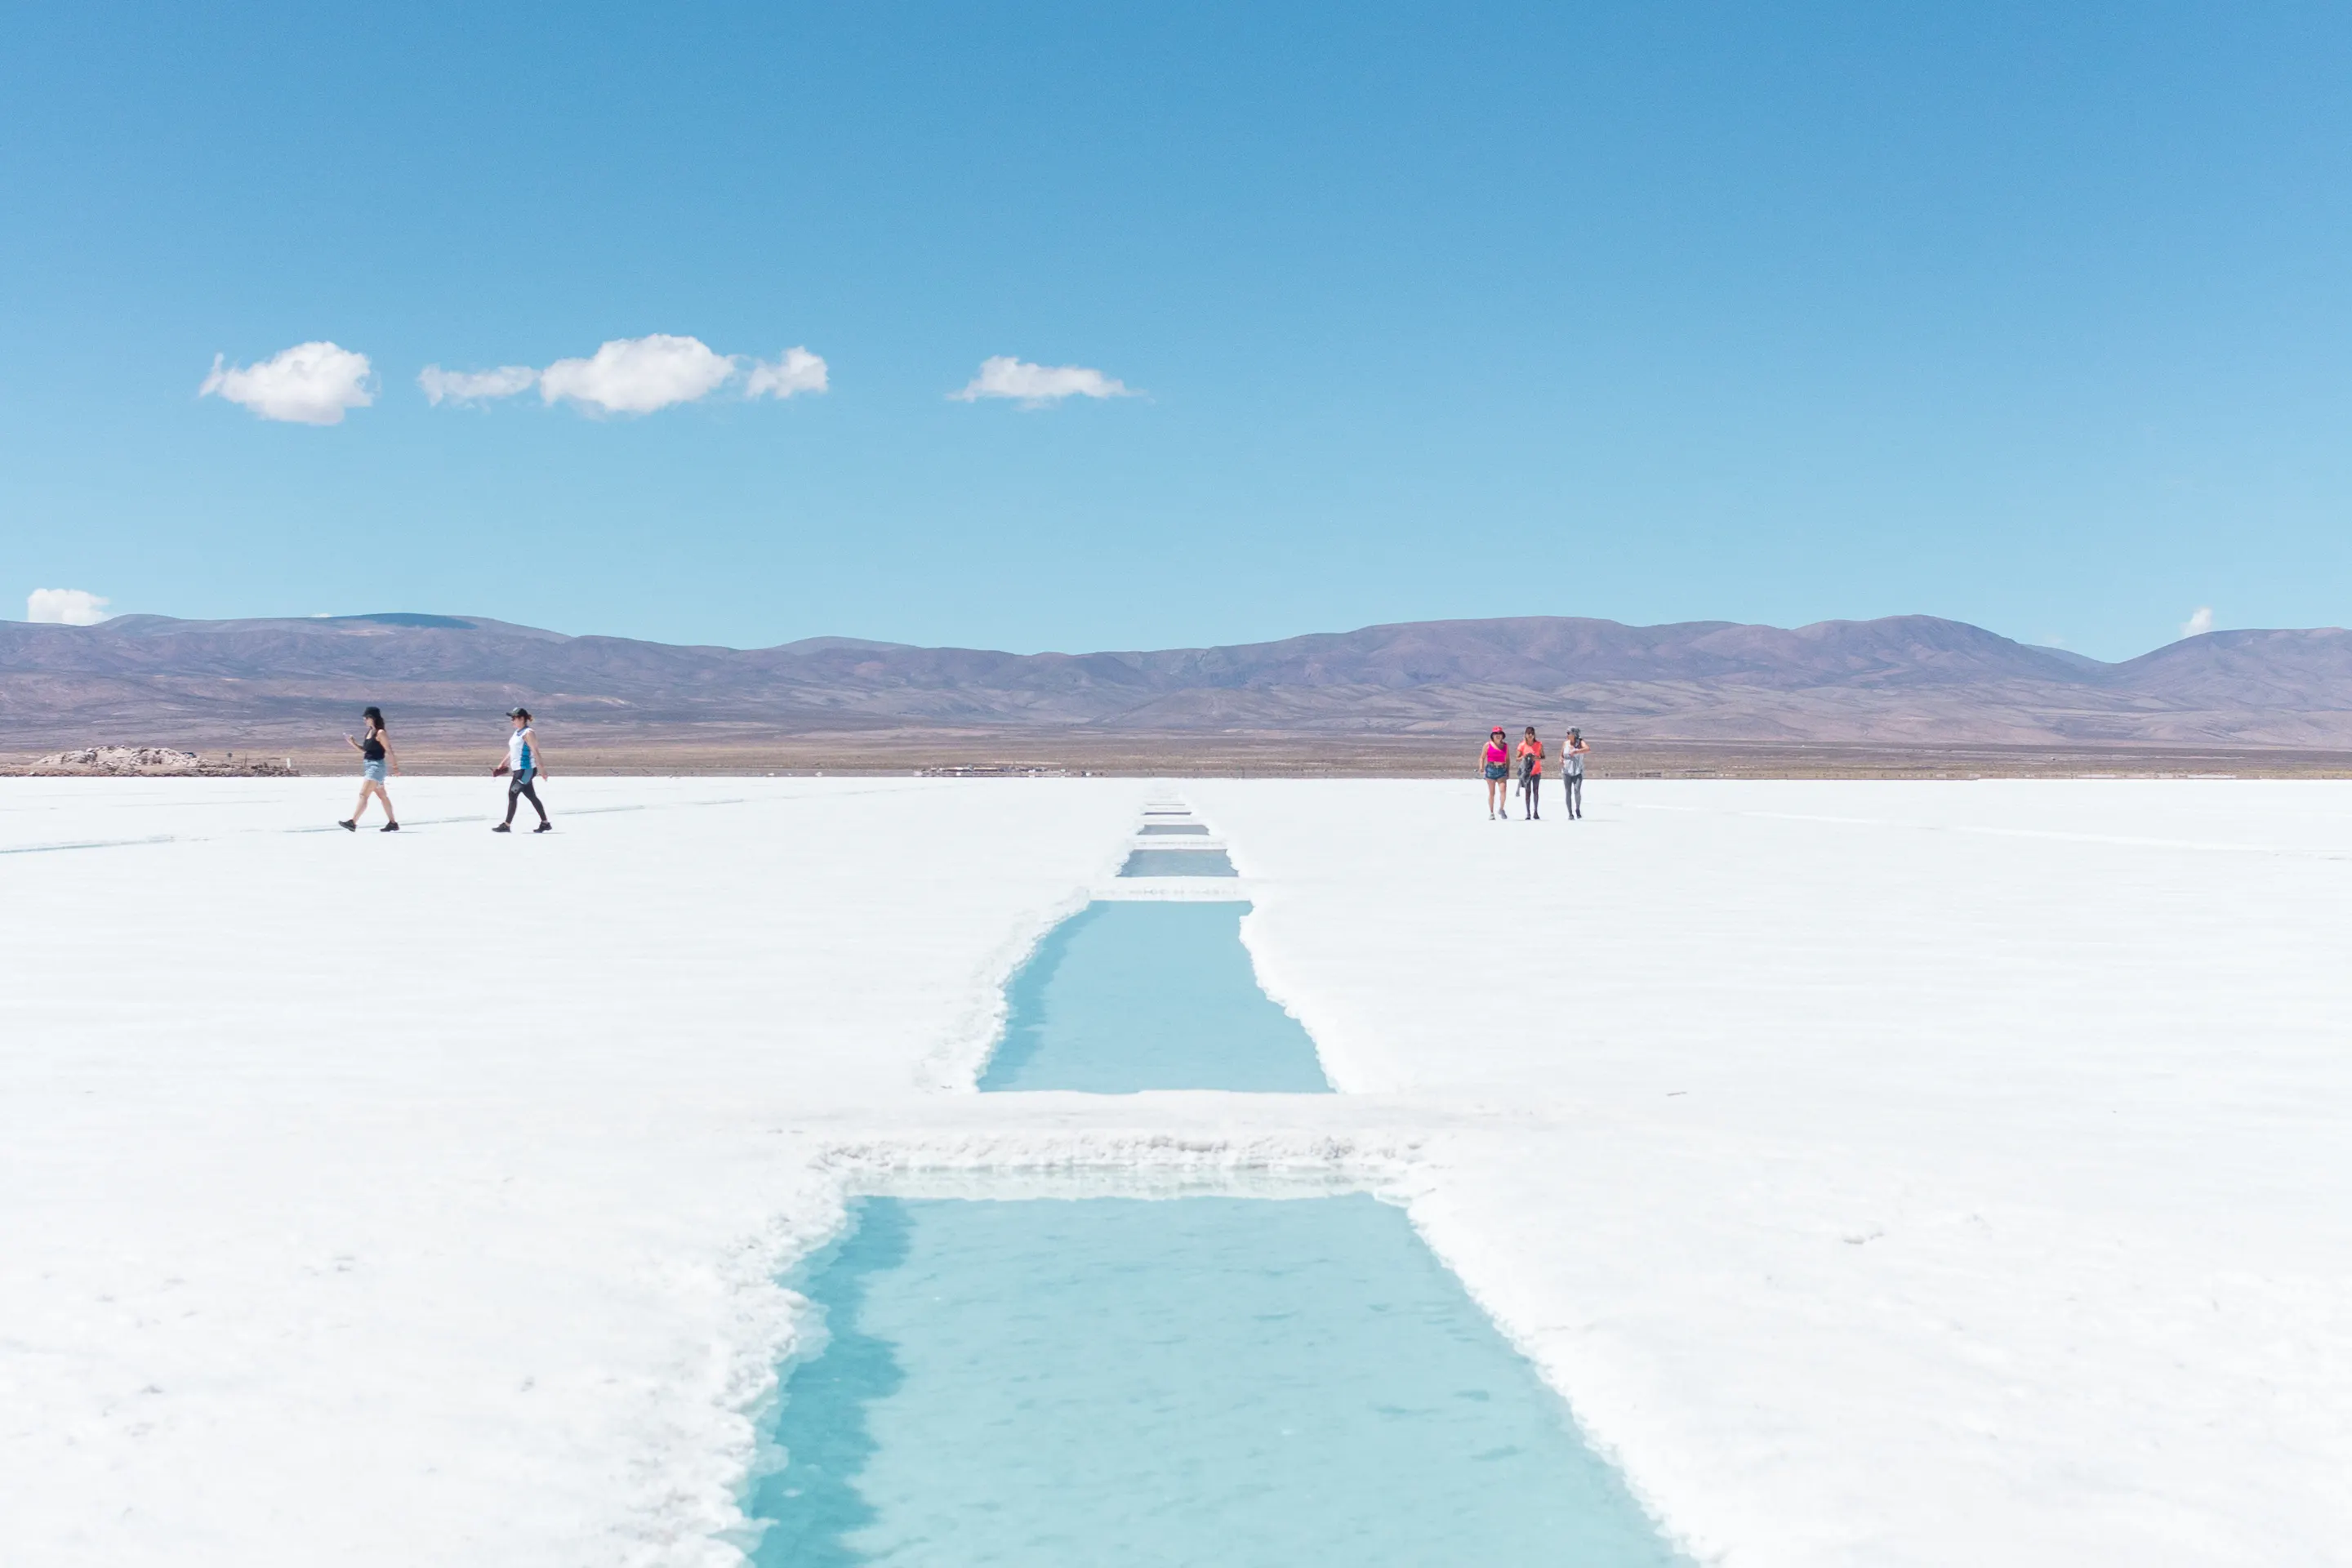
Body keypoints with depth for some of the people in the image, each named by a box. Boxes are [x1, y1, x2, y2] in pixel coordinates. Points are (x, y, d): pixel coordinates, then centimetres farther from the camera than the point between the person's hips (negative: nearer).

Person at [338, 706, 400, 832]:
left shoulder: (381, 733, -13)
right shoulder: (370, 732, 14)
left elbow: (389, 751, -14)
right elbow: (364, 750, 20)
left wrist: (395, 766, -14)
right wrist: (352, 743, 6)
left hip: (376, 766, -10)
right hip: (369, 766, 10)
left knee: (363, 794, -15)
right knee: (382, 796, 14)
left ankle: (352, 823, -20)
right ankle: (393, 823, 21)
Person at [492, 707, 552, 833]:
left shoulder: (528, 733, -13)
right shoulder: (517, 732, 15)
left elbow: (535, 752, -17)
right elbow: (512, 751, 24)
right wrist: (502, 765, 21)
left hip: (525, 770, -10)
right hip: (518, 769, 10)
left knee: (512, 795, -8)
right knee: (531, 797, 12)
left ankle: (507, 825, -3)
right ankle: (545, 823, 16)